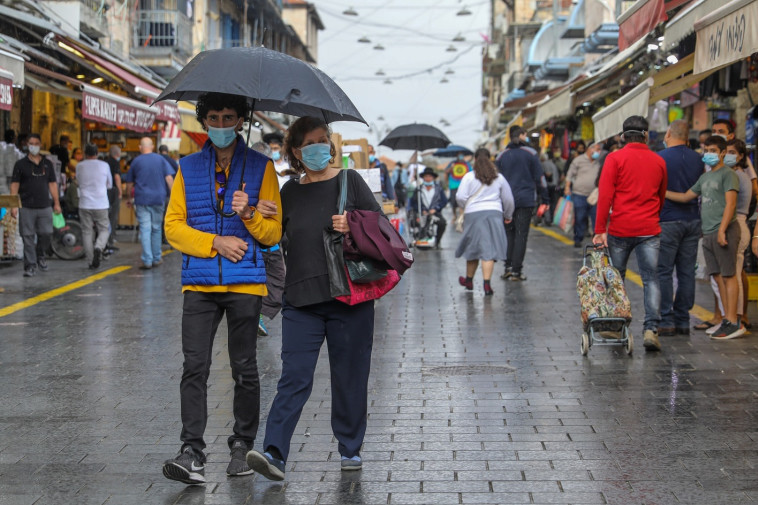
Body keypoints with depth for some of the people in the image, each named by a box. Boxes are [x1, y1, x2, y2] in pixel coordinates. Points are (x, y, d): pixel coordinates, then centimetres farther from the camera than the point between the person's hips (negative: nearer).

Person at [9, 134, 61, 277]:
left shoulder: (47, 164, 12)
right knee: (28, 237, -3)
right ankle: (30, 265, 2)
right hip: (26, 207, -2)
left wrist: (56, 203, 10)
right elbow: (14, 185, 0)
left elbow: (52, 184, 15)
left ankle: (40, 255, 26)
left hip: (44, 206, 3)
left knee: (46, 233, -1)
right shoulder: (21, 164, 2)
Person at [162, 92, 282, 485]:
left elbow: (273, 233, 3)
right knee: (194, 368, -7)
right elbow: (173, 225, 6)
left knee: (244, 369, 5)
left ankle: (242, 446, 17)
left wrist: (250, 214, -17)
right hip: (199, 282, 1)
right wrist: (215, 242, -8)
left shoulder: (261, 167, 7)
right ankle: (192, 453, -8)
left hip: (245, 281, -1)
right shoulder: (188, 168, 12)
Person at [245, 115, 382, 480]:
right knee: (294, 376, -8)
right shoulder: (290, 192, 10)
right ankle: (274, 452, -12)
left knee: (350, 376, 7)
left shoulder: (350, 181, 4)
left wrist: (353, 227, -15)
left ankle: (350, 449, 21)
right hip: (301, 299, 1)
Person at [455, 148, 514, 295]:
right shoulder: (499, 178, 9)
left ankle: (469, 280, 30)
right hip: (494, 213, 1)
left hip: (473, 214, -1)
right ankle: (487, 283, -12)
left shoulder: (469, 177, 0)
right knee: (489, 249, -2)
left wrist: (464, 207, 13)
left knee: (473, 249, 13)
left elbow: (460, 196, -8)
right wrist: (508, 216, 29)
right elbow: (508, 199, 14)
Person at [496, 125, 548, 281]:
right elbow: (539, 177, -2)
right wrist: (545, 197, 6)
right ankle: (516, 271, -2)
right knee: (521, 234, 0)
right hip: (526, 199, -2)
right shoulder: (530, 153, -3)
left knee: (509, 233, 13)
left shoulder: (502, 155, 4)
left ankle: (508, 266, 3)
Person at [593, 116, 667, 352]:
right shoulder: (658, 161, 7)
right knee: (651, 279, 2)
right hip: (649, 230, 2)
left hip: (620, 228, -1)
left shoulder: (615, 158, -3)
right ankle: (651, 329, -9)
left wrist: (600, 229, -7)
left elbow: (605, 195, -8)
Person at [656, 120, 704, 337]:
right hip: (692, 221, 5)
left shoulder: (660, 158, -8)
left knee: (663, 272, -1)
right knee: (686, 272, 7)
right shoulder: (698, 159, 7)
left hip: (667, 221, -5)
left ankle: (666, 321, -3)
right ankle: (682, 321, 10)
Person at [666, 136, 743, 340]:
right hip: (708, 234, 8)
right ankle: (727, 319, 13)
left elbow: (730, 204, -13)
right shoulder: (705, 177, 19)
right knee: (719, 277, 8)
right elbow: (685, 197, 24)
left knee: (728, 275, -7)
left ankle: (733, 322, -7)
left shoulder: (728, 174, -5)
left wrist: (722, 230, -21)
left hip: (724, 231, -8)